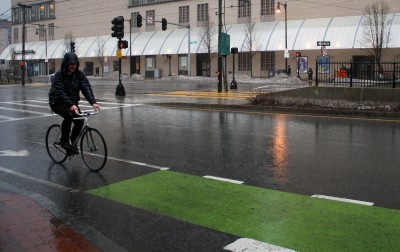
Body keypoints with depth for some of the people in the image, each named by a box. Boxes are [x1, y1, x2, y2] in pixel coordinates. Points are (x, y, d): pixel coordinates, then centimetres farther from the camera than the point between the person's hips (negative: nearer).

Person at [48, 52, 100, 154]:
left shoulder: (79, 74, -7)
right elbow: (60, 92, -30)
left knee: (80, 120, -16)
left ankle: (73, 142, 10)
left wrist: (93, 102, -34)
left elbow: (86, 87, -17)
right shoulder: (59, 75, -20)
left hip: (72, 102, 5)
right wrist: (71, 105, -45)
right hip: (57, 102, -4)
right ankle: (64, 141, -13)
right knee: (69, 115, -32)